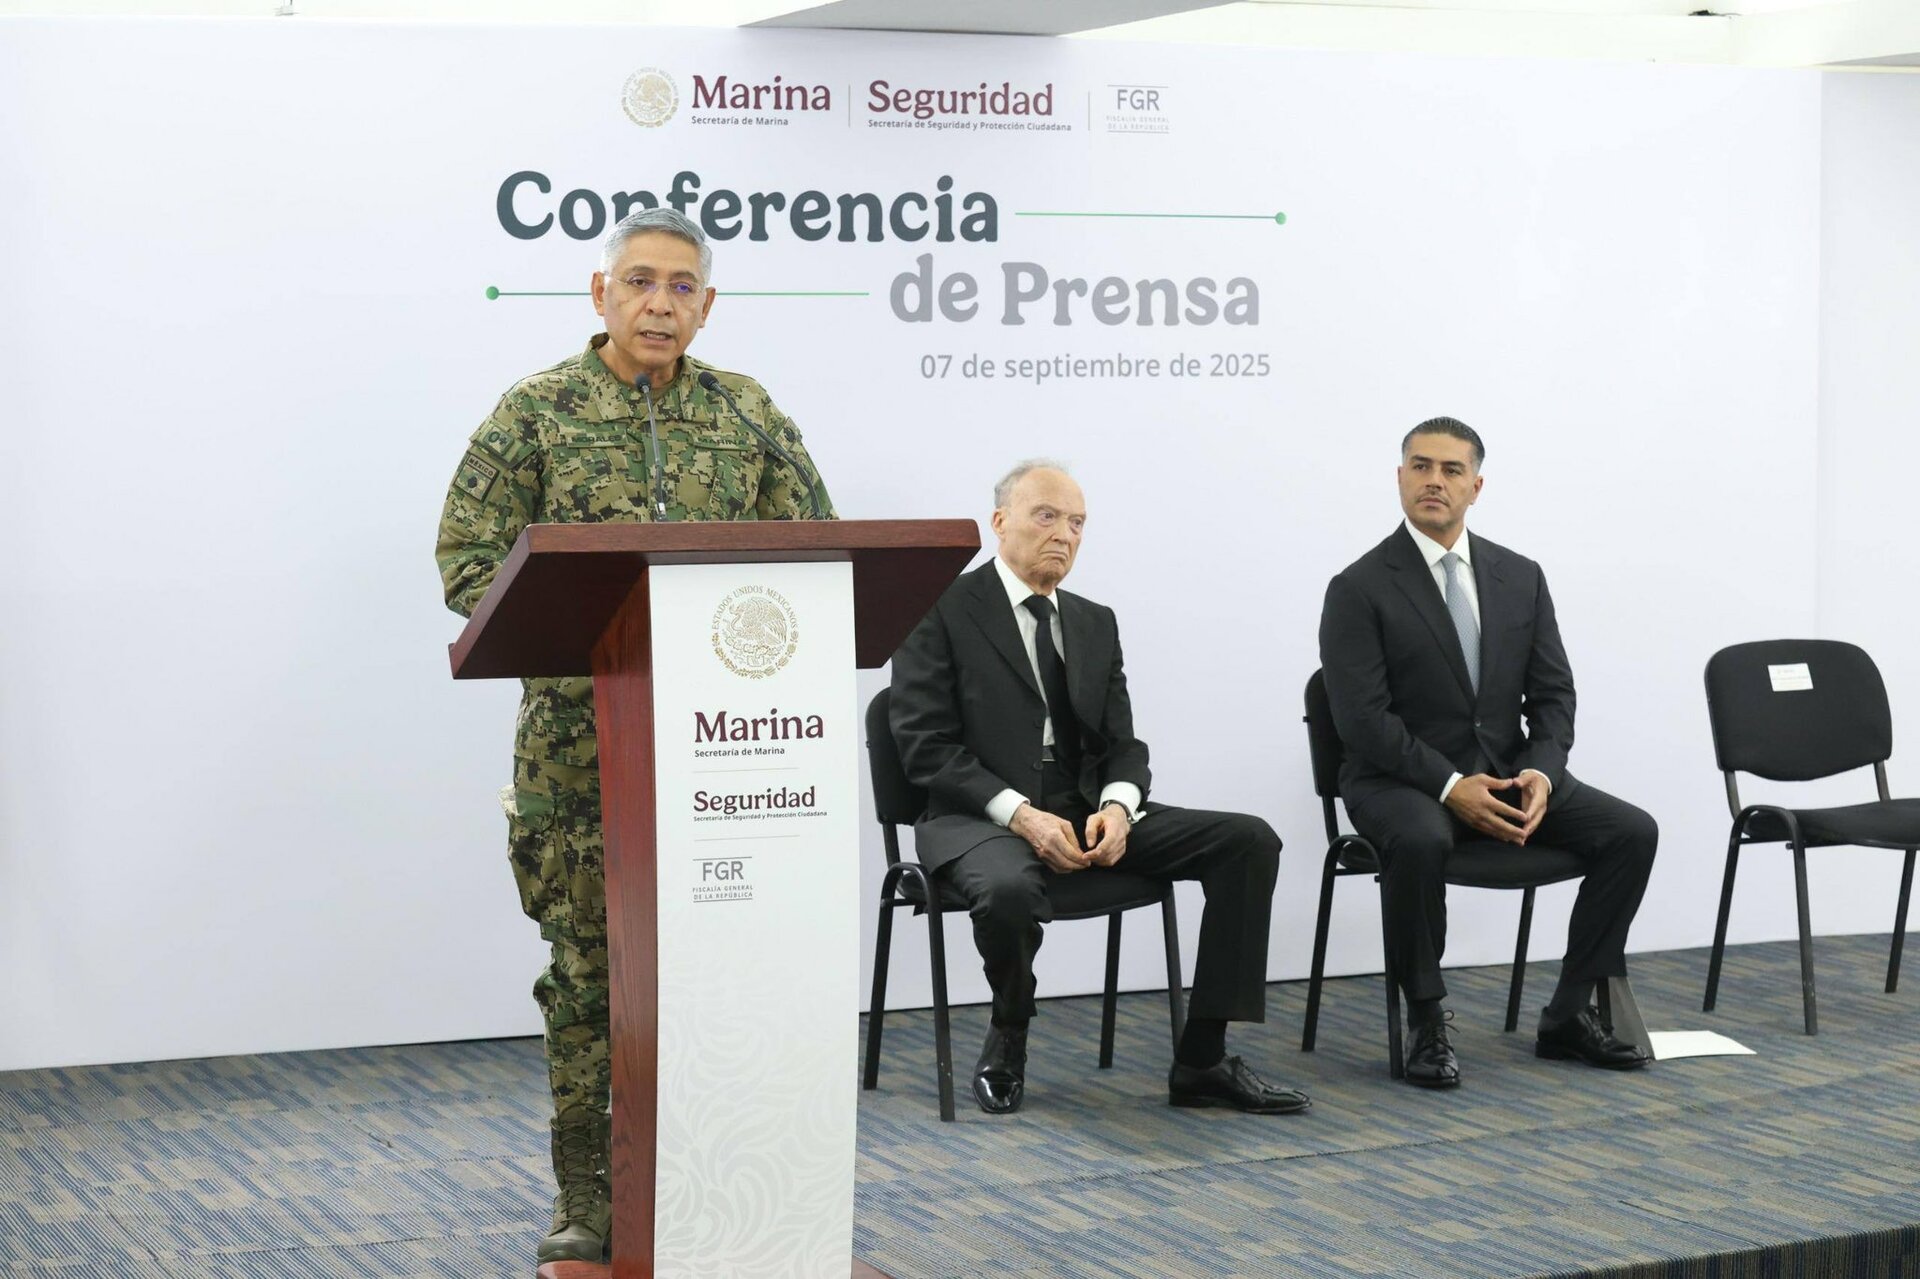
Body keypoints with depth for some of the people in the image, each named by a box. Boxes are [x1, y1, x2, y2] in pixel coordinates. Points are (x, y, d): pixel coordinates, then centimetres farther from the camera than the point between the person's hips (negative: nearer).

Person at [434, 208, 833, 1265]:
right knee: (588, 961, 1)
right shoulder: (537, 412, 0)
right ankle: (586, 1198, 11)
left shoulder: (748, 414, 10)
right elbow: (467, 561, -3)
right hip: (580, 736, -3)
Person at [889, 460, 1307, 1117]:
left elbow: (1121, 744, 13)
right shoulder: (944, 612, -2)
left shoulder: (1096, 624, 18)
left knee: (1250, 840, -12)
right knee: (1008, 889, -41)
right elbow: (926, 744, -10)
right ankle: (1007, 1038, -6)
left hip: (1089, 814, 6)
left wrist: (1117, 806, -10)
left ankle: (1201, 1062, -10)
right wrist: (1020, 813, -20)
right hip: (983, 818, -6)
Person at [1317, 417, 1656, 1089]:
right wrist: (1449, 786, -24)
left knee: (1632, 831, -13)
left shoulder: (1520, 577, 9)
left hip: (1507, 773, 5)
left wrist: (1541, 772, -13)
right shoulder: (1359, 589, -7)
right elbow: (1364, 718, -14)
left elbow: (1552, 693, 7)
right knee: (1420, 842, -39)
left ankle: (1569, 1013, -1)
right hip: (1400, 780, -5)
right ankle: (1427, 1025, -20)